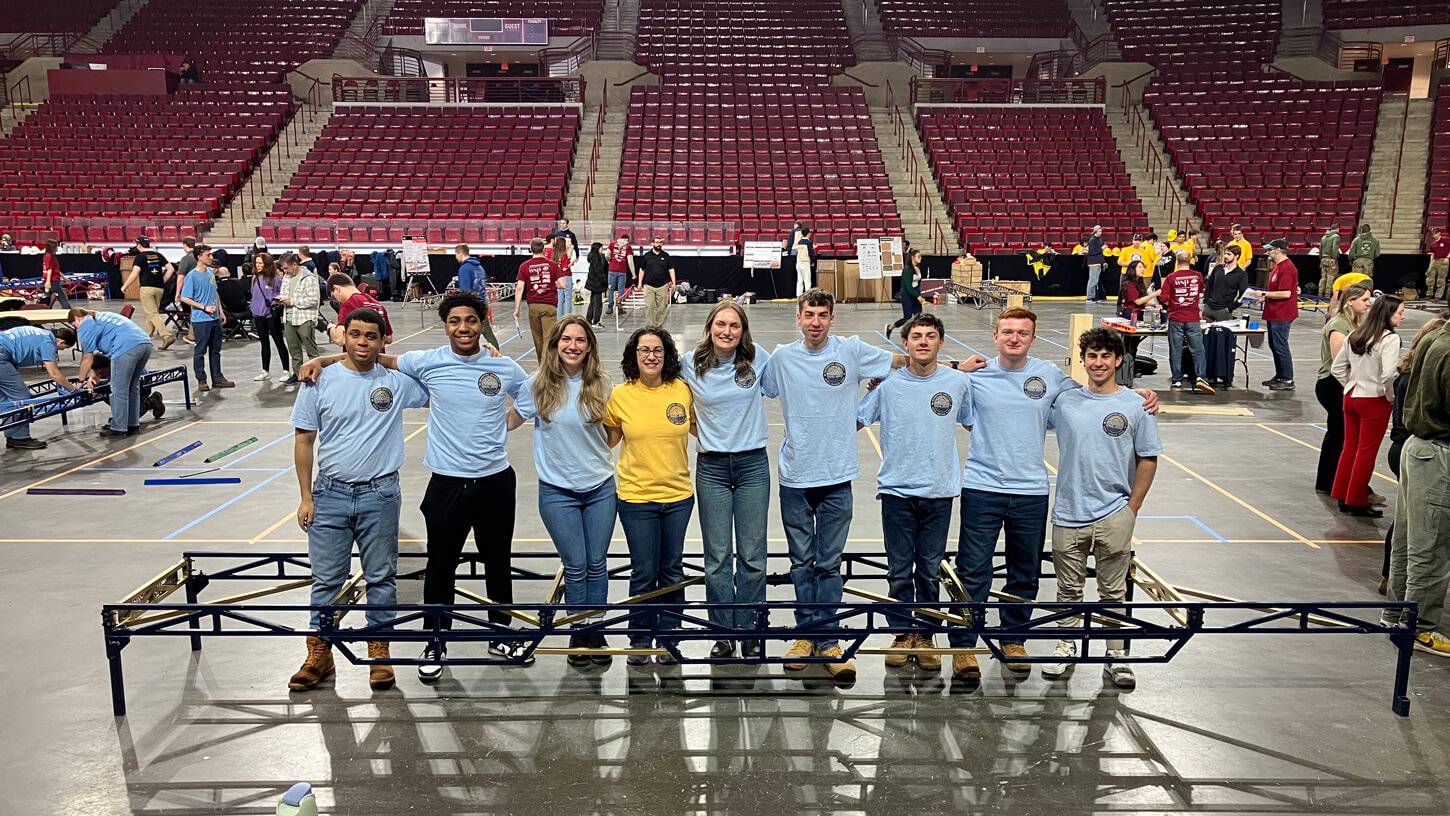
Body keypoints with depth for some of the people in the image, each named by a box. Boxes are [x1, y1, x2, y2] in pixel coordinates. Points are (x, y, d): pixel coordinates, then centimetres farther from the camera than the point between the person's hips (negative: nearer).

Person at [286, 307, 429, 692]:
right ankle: (319, 655, 20)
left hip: (380, 494, 0)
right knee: (326, 579, 7)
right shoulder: (320, 382, -1)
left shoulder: (397, 381, -1)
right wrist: (305, 497, 0)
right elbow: (304, 440, 3)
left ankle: (379, 651, 22)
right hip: (330, 493, 0)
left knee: (381, 577, 9)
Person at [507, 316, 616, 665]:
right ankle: (578, 633, 23)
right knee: (575, 566, 4)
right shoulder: (538, 384, -7)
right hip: (558, 491, -1)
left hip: (600, 488, 2)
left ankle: (596, 631, 25)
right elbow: (510, 421, 4)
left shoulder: (601, 383, -2)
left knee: (597, 563, 9)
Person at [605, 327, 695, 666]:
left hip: (678, 496, 2)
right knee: (644, 573, 3)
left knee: (672, 571, 10)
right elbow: (606, 441, 9)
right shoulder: (620, 395, -4)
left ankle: (668, 640, 26)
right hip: (636, 496, -1)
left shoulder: (683, 390, -2)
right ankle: (640, 641, 22)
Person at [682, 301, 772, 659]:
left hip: (753, 464, 0)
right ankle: (723, 632, 17)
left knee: (752, 555, 5)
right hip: (712, 467, 0)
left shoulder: (757, 358, -4)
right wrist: (702, 431, 6)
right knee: (717, 557, 5)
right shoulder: (691, 365, -2)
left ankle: (750, 631, 19)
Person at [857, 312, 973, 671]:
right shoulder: (887, 383, -2)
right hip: (897, 490, -1)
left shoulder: (958, 382, 1)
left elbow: (974, 425, 16)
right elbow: (852, 423, 5)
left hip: (939, 491, 1)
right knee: (899, 570, 7)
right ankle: (903, 634, 21)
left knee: (931, 570, 10)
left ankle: (925, 635, 23)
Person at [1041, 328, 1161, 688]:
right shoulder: (1064, 401, 4)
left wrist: (1132, 509, -1)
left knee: (1113, 591, 7)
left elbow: (1148, 459, 1)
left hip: (1114, 514, -2)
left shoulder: (1136, 406, -1)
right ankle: (1066, 648, 25)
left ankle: (1116, 656, 18)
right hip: (1069, 513, 2)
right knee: (1068, 588, 11)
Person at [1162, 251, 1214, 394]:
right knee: (1198, 350, 4)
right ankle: (1201, 377, -10)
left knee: (1175, 351, 4)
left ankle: (1177, 382, 5)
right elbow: (1201, 293, 18)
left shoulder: (1171, 277, -5)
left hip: (1175, 318, -1)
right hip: (1193, 318, 1)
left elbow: (1164, 298, -7)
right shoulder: (1198, 276, 3)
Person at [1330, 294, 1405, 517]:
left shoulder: (1354, 336, 6)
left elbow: (1337, 368, 9)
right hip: (1374, 401, -6)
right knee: (1366, 452, 3)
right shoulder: (1390, 339, -15)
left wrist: (1352, 386, 13)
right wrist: (1391, 398, -10)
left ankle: (1343, 498, 23)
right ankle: (1357, 503, 10)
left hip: (1351, 397, 7)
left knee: (1349, 448, 15)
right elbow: (1387, 375, -25)